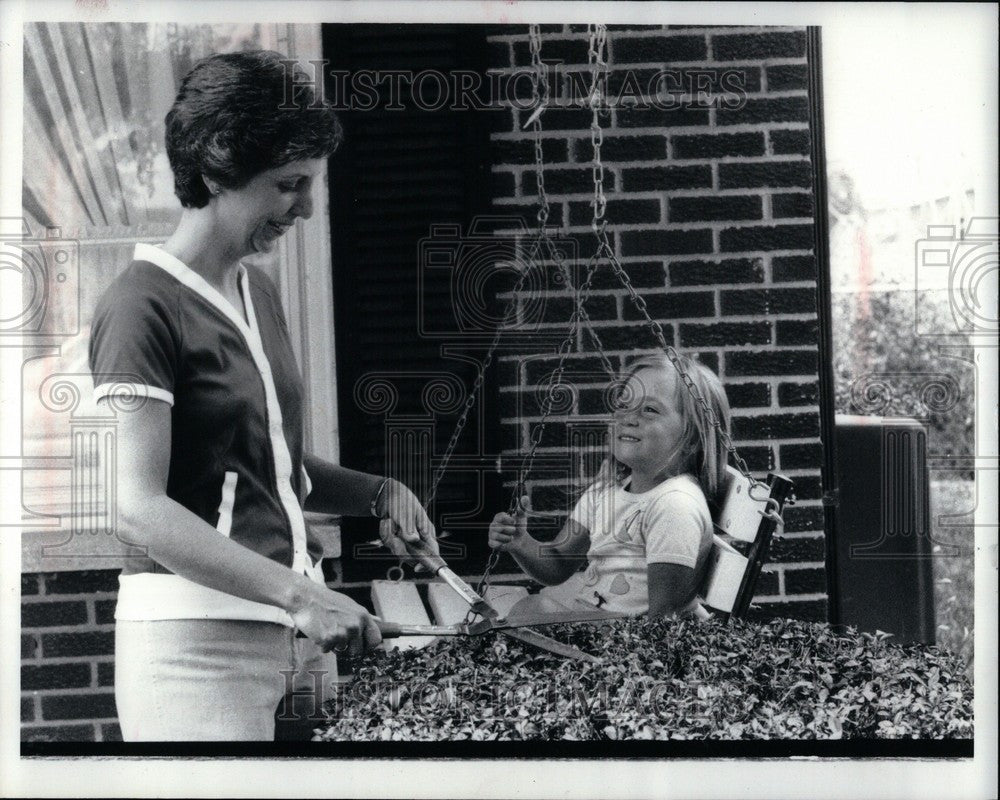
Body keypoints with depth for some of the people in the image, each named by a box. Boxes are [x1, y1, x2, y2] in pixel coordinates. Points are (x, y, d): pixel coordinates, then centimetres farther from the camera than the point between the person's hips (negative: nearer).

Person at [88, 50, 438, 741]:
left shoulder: (261, 295, 16)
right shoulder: (144, 304, -10)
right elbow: (138, 506, -18)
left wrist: (378, 494, 7)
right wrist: (296, 592, -25)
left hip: (297, 624, 8)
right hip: (197, 637, -7)